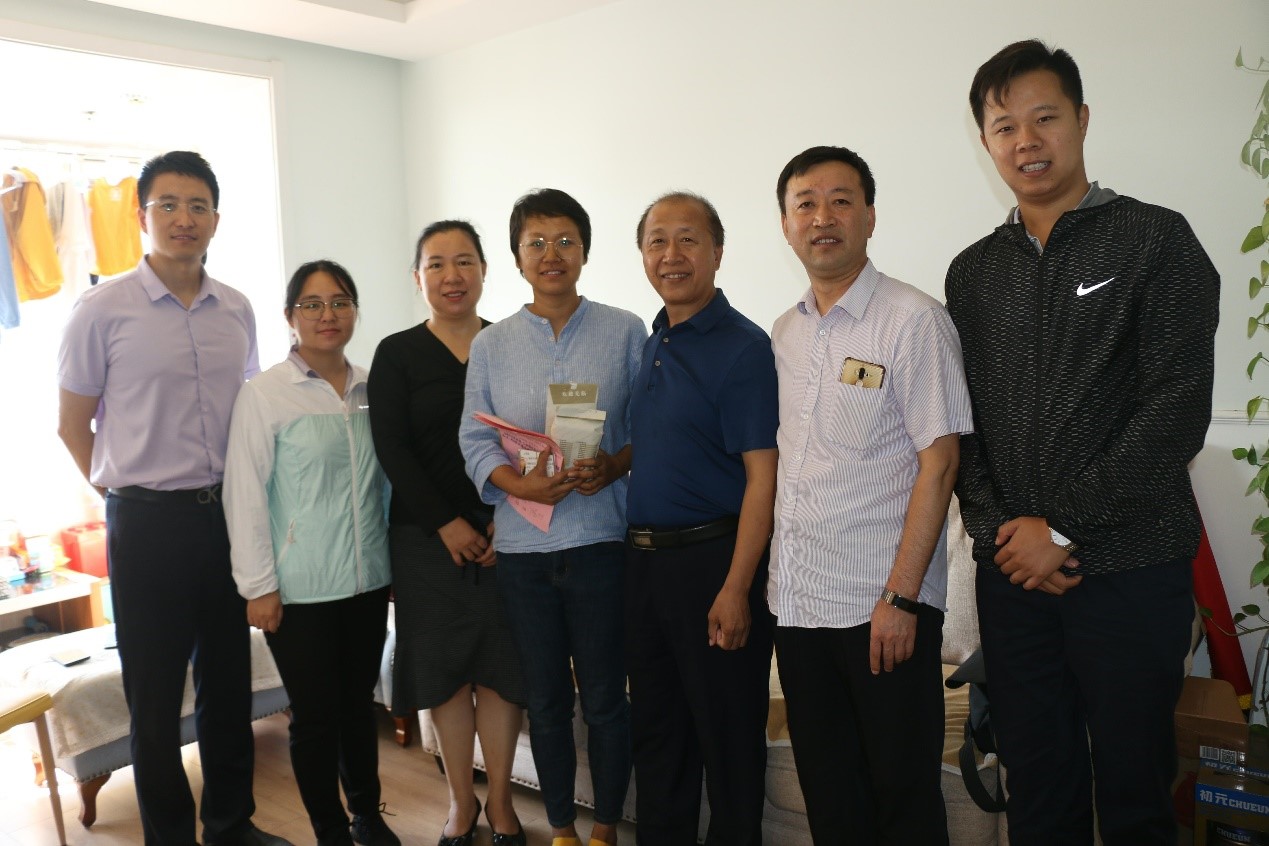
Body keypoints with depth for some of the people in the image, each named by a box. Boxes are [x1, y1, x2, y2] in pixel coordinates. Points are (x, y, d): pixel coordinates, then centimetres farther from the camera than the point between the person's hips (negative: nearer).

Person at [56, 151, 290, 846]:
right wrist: (120, 493, -1)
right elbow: (72, 423, 1)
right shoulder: (104, 310, -6)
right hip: (149, 523, -4)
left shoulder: (236, 311, 6)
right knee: (156, 697, 8)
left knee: (229, 683, 15)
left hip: (228, 514, 4)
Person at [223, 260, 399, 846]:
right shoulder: (264, 394, -7)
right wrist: (258, 586, -10)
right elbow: (244, 496, -8)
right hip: (301, 589, -4)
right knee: (315, 714, 6)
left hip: (369, 579, 4)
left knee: (359, 702, 17)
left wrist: (397, 558, 11)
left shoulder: (372, 389, 5)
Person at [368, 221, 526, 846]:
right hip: (429, 536, 0)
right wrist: (446, 523, -11)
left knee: (500, 666, 5)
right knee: (445, 670, 8)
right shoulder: (397, 354, 2)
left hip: (506, 534, 1)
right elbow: (391, 449, -3)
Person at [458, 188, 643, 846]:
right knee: (545, 701, 13)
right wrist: (521, 484, -15)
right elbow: (474, 439, 3)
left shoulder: (625, 332, 2)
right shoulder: (490, 345, 7)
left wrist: (613, 466, -16)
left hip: (600, 539, -2)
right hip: (522, 546, 2)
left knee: (604, 698, 6)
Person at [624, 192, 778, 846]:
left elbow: (763, 477, -16)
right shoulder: (652, 345, 11)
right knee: (654, 724, 18)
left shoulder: (742, 347, -11)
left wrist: (735, 589, -21)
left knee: (728, 731, 7)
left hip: (714, 558, -7)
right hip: (643, 558, 8)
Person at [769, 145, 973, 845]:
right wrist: (767, 571, 10)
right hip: (797, 600, 6)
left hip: (882, 603, -6)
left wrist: (901, 598, -17)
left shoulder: (914, 320, -9)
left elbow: (938, 462, -13)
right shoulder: (785, 332, 11)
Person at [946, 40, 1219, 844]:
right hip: (1011, 571, 3)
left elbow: (1177, 409, -10)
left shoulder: (1156, 241, -1)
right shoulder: (973, 273, 10)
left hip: (1131, 570, -3)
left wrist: (1063, 528, -13)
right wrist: (1001, 527, -6)